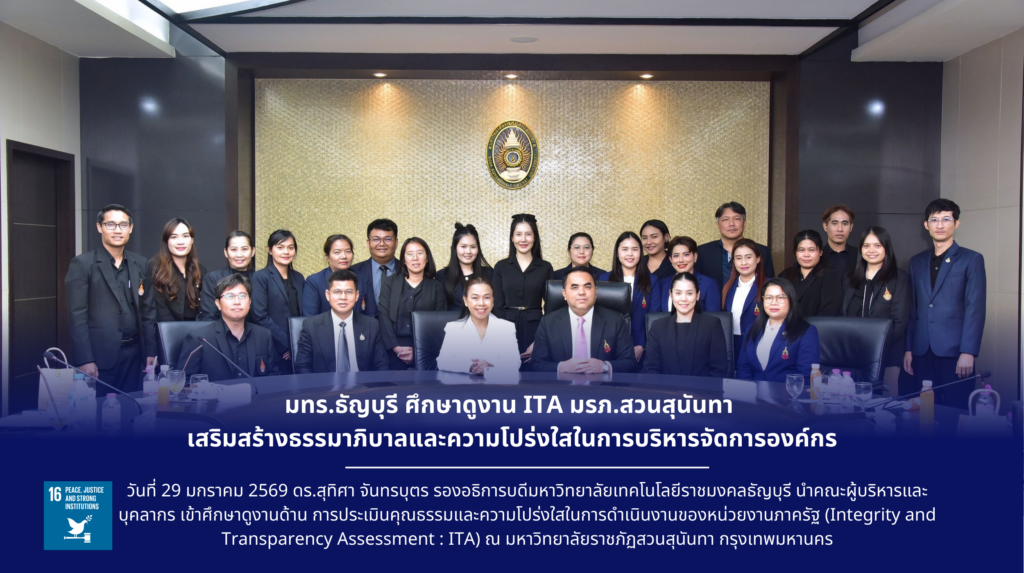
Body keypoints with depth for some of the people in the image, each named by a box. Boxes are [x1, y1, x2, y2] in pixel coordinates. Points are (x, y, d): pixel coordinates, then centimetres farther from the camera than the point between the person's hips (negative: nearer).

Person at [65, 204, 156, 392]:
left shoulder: (141, 264, 10)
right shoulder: (82, 264, -2)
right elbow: (77, 316, -7)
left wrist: (151, 352, 7)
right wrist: (85, 360, -12)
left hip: (133, 354, 4)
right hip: (99, 355, -4)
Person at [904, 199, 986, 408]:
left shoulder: (971, 259, 2)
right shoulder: (917, 262, 15)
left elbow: (975, 308, -5)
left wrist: (968, 352, -12)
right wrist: (908, 349, 9)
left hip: (954, 351, -4)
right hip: (922, 352, 4)